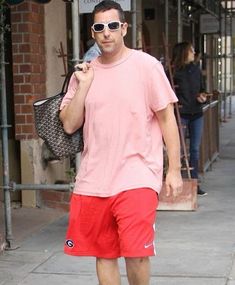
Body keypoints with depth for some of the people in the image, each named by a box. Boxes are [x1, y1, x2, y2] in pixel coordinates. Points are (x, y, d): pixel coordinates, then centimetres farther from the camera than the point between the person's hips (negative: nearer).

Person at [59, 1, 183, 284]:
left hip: (136, 178, -4)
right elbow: (69, 125, 4)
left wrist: (174, 170, -4)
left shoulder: (146, 65, -4)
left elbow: (167, 118, -2)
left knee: (136, 253, -14)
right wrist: (83, 85, -7)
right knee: (104, 254, 12)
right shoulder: (83, 72, 8)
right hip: (93, 181, 4)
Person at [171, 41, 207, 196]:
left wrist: (203, 96, -2)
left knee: (195, 150, 9)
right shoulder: (173, 71, -8)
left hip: (197, 114, 5)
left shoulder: (196, 69, 7)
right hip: (181, 114, -5)